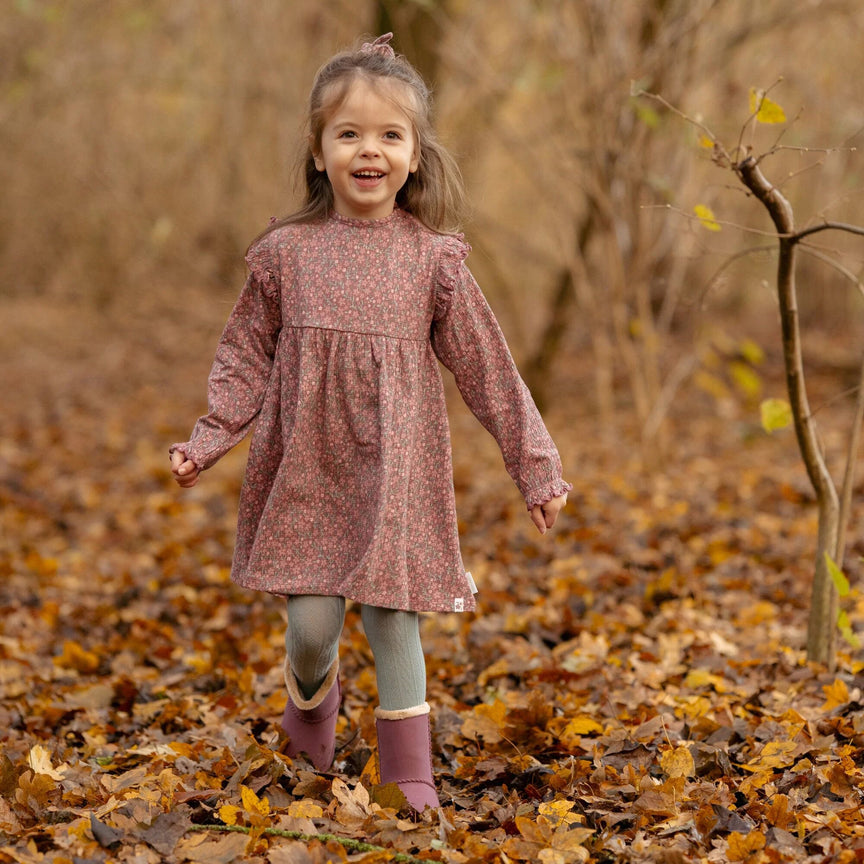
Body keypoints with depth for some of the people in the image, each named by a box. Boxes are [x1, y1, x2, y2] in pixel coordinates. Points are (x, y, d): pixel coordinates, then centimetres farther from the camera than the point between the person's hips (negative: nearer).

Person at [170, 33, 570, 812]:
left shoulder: (431, 258, -1)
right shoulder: (286, 253, 1)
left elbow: (486, 368, 4)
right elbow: (246, 360, 9)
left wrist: (536, 465, 4)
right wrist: (206, 443, -1)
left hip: (395, 474, -1)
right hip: (305, 473, 1)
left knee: (394, 622, 0)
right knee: (311, 624, 2)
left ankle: (410, 776, 15)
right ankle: (311, 695, 37)